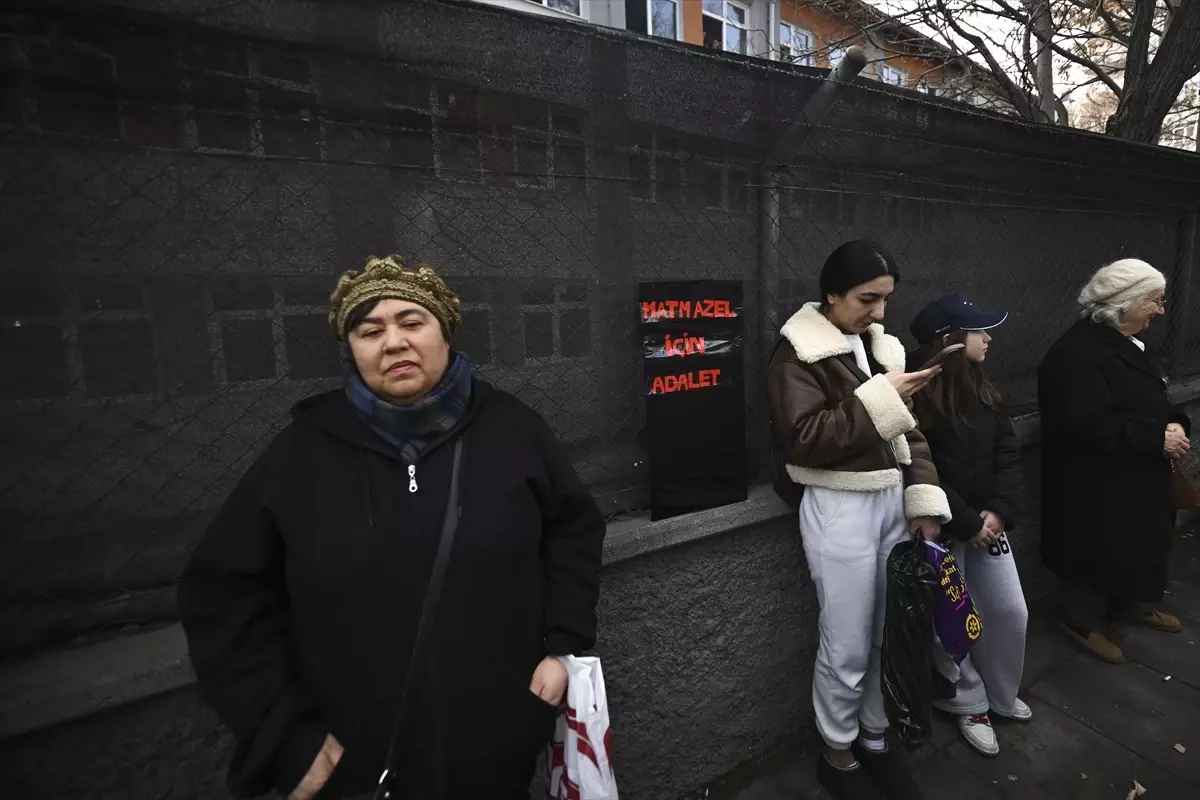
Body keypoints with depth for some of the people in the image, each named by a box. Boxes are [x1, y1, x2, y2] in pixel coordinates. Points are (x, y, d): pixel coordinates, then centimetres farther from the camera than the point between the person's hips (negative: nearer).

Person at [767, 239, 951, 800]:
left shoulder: (881, 346, 11)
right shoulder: (797, 354, -11)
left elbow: (910, 432, 12)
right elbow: (805, 439, -20)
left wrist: (925, 501, 2)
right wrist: (879, 399, -20)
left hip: (892, 501, 7)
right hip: (840, 510, -7)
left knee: (892, 634, 16)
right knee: (847, 646, 5)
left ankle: (875, 739, 39)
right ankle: (837, 754, 30)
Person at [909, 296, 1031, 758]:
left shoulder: (981, 389, 6)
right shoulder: (916, 397, -19)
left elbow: (1008, 453, 5)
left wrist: (999, 510, -8)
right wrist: (967, 523, -15)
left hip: (987, 520, 7)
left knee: (1011, 613, 16)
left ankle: (1001, 694, 41)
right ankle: (969, 705, 30)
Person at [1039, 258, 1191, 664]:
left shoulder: (1125, 343, 9)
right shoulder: (1079, 352, -25)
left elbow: (1149, 402, 16)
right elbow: (1089, 425, -30)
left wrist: (1175, 422, -4)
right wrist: (1158, 436, -23)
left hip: (1135, 478, 10)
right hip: (1095, 485, -10)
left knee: (1140, 544, 23)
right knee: (1097, 553, 5)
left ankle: (1134, 603, 44)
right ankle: (1083, 620, 24)